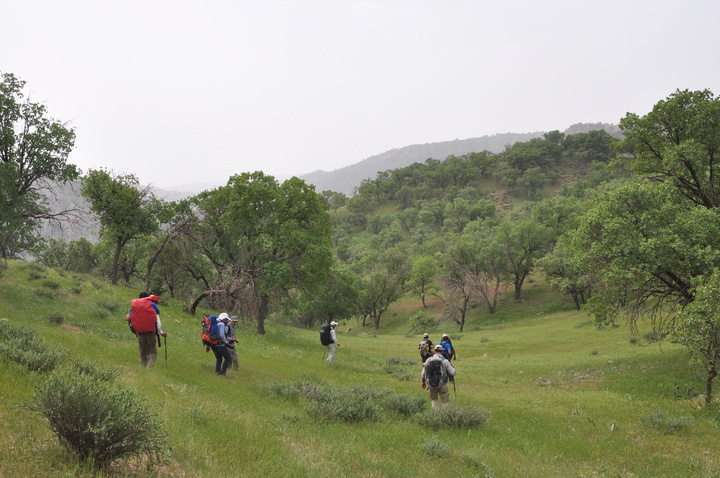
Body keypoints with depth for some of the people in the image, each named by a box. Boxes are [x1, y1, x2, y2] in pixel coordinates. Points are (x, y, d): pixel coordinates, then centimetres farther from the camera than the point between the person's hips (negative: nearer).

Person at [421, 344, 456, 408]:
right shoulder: (445, 361, -11)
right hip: (442, 385, -3)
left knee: (433, 399, 25)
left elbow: (423, 374, 4)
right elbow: (453, 373, -7)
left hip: (431, 385, 3)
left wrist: (423, 383, 22)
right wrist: (452, 366, 14)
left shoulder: (428, 360, -2)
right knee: (445, 402, 10)